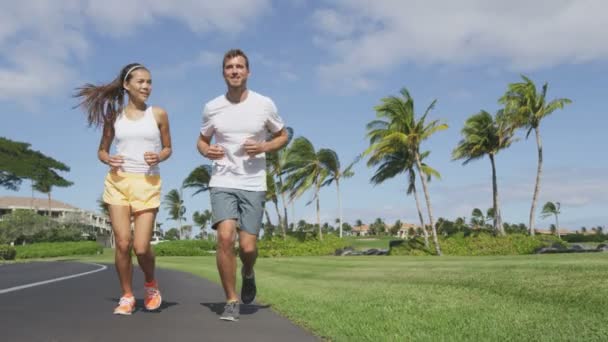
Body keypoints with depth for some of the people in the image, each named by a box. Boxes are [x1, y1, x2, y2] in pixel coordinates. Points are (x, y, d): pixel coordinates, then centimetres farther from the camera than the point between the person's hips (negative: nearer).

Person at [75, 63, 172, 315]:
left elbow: (168, 148, 12)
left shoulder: (158, 114, 4)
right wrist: (109, 160, -8)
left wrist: (158, 157, -10)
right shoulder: (113, 116, 7)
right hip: (118, 182, 1)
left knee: (141, 247, -6)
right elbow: (102, 150, 15)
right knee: (122, 243, -4)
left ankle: (150, 284, 25)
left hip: (147, 184, -1)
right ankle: (127, 296, 16)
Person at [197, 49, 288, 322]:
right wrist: (207, 151, -8)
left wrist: (263, 148, -9)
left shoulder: (264, 105, 0)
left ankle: (248, 274, 35)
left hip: (253, 185, 0)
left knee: (247, 246, -4)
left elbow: (282, 136, 12)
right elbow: (202, 141, 17)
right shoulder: (211, 108, 4)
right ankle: (231, 301, 1)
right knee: (225, 237, -17)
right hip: (222, 183, 1)